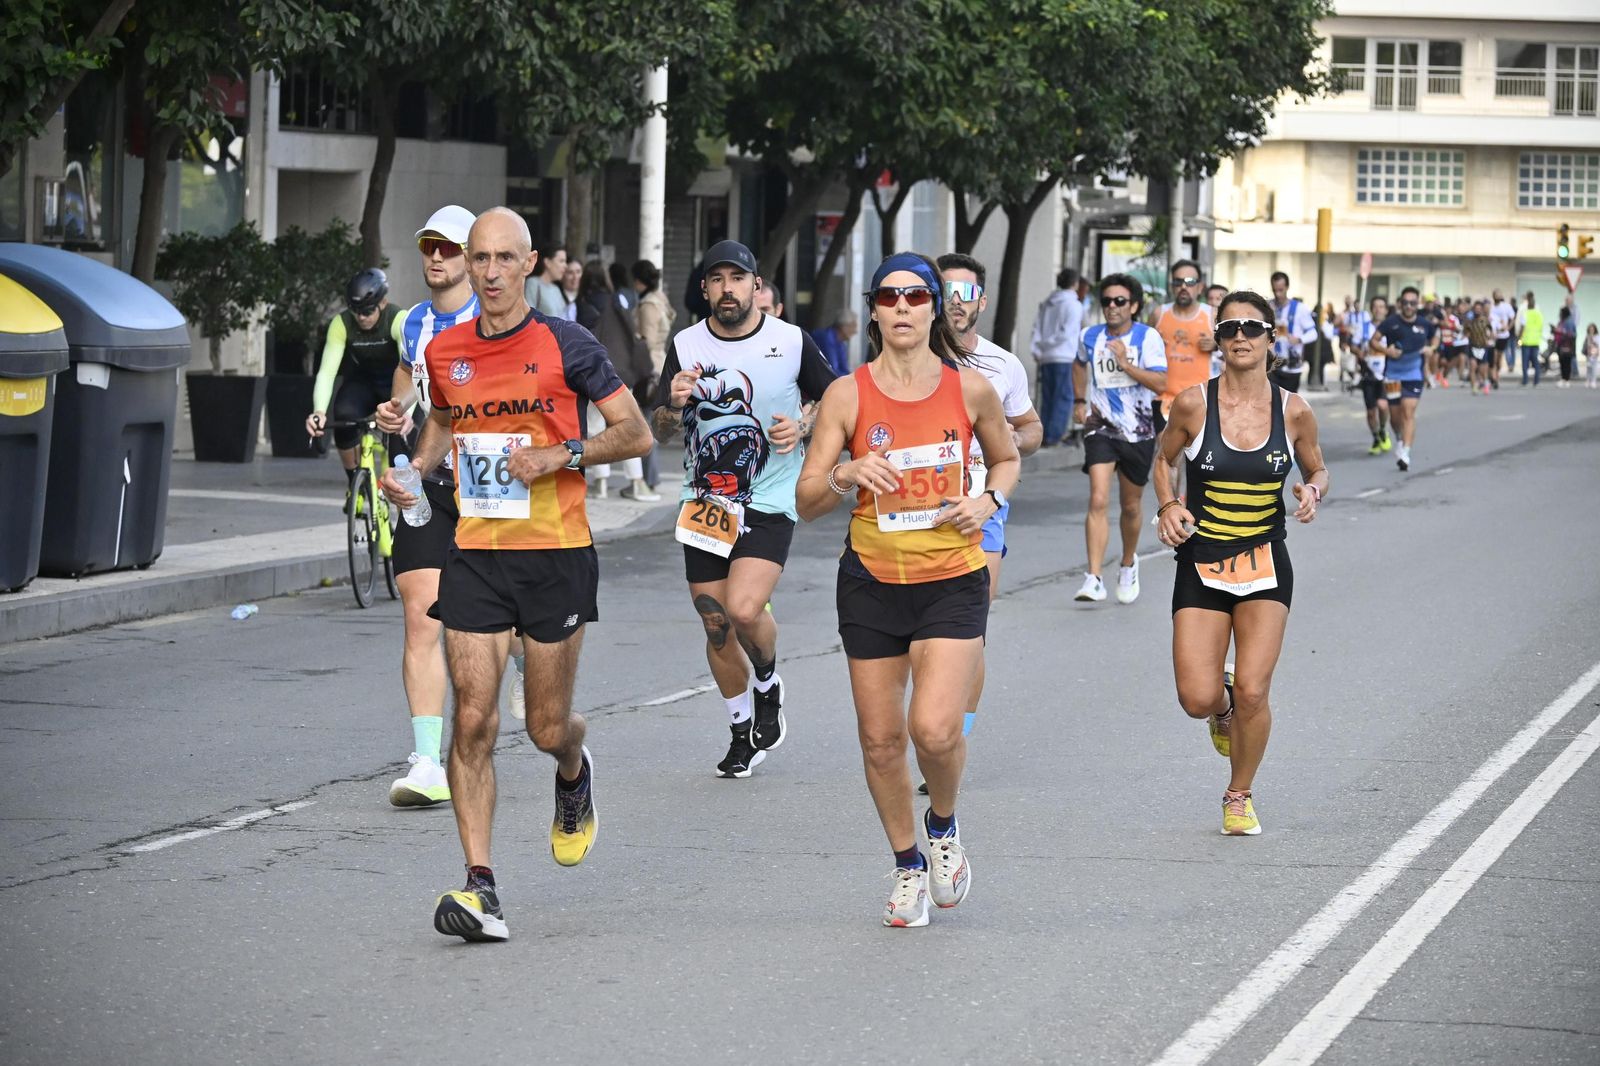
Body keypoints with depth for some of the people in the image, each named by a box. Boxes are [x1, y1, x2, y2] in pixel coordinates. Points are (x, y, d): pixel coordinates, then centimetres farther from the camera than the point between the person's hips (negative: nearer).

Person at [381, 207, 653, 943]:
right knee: (473, 721, -8)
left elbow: (636, 433, -2)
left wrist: (560, 455, -15)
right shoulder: (445, 352, 7)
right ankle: (480, 888, -9)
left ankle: (574, 775, 43)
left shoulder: (565, 346, -6)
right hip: (474, 553, 3)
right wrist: (416, 467, 8)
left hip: (556, 554, -3)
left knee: (547, 728, 5)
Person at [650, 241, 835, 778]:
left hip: (769, 500, -3)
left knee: (744, 610, -21)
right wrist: (675, 406, -18)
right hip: (704, 504, 3)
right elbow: (659, 431, 4)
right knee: (715, 625, 6)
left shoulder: (792, 342, -4)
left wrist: (803, 426, -9)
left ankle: (768, 682, 11)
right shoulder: (685, 346, 1)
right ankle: (743, 731, 26)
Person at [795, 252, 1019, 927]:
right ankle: (908, 865, 28)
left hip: (953, 580, -1)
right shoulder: (847, 395, -4)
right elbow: (806, 503, -5)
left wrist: (989, 501, -3)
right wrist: (845, 476, -26)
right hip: (872, 583, 1)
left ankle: (944, 826, 14)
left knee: (935, 729, -18)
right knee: (881, 739, 6)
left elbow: (1006, 459, 18)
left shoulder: (969, 387, -1)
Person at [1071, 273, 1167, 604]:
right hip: (1101, 428, 1)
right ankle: (1093, 580, -21)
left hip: (1138, 431, -1)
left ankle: (1128, 565, 40)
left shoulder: (1148, 338, -7)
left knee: (1131, 506, 13)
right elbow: (1080, 365, 26)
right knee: (1098, 500, -16)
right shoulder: (1090, 337, 3)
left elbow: (1160, 384, -16)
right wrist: (1080, 401, 19)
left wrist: (1126, 364, -24)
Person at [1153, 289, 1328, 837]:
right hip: (1201, 565, 0)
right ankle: (1223, 706, 33)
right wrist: (1168, 505, -8)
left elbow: (1317, 468, 13)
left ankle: (1240, 796, 15)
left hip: (1265, 565, 0)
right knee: (1198, 699, -8)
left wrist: (1313, 491, -10)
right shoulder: (1194, 404, -7)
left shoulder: (1293, 412, -4)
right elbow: (1162, 458, 10)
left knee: (1252, 692, -10)